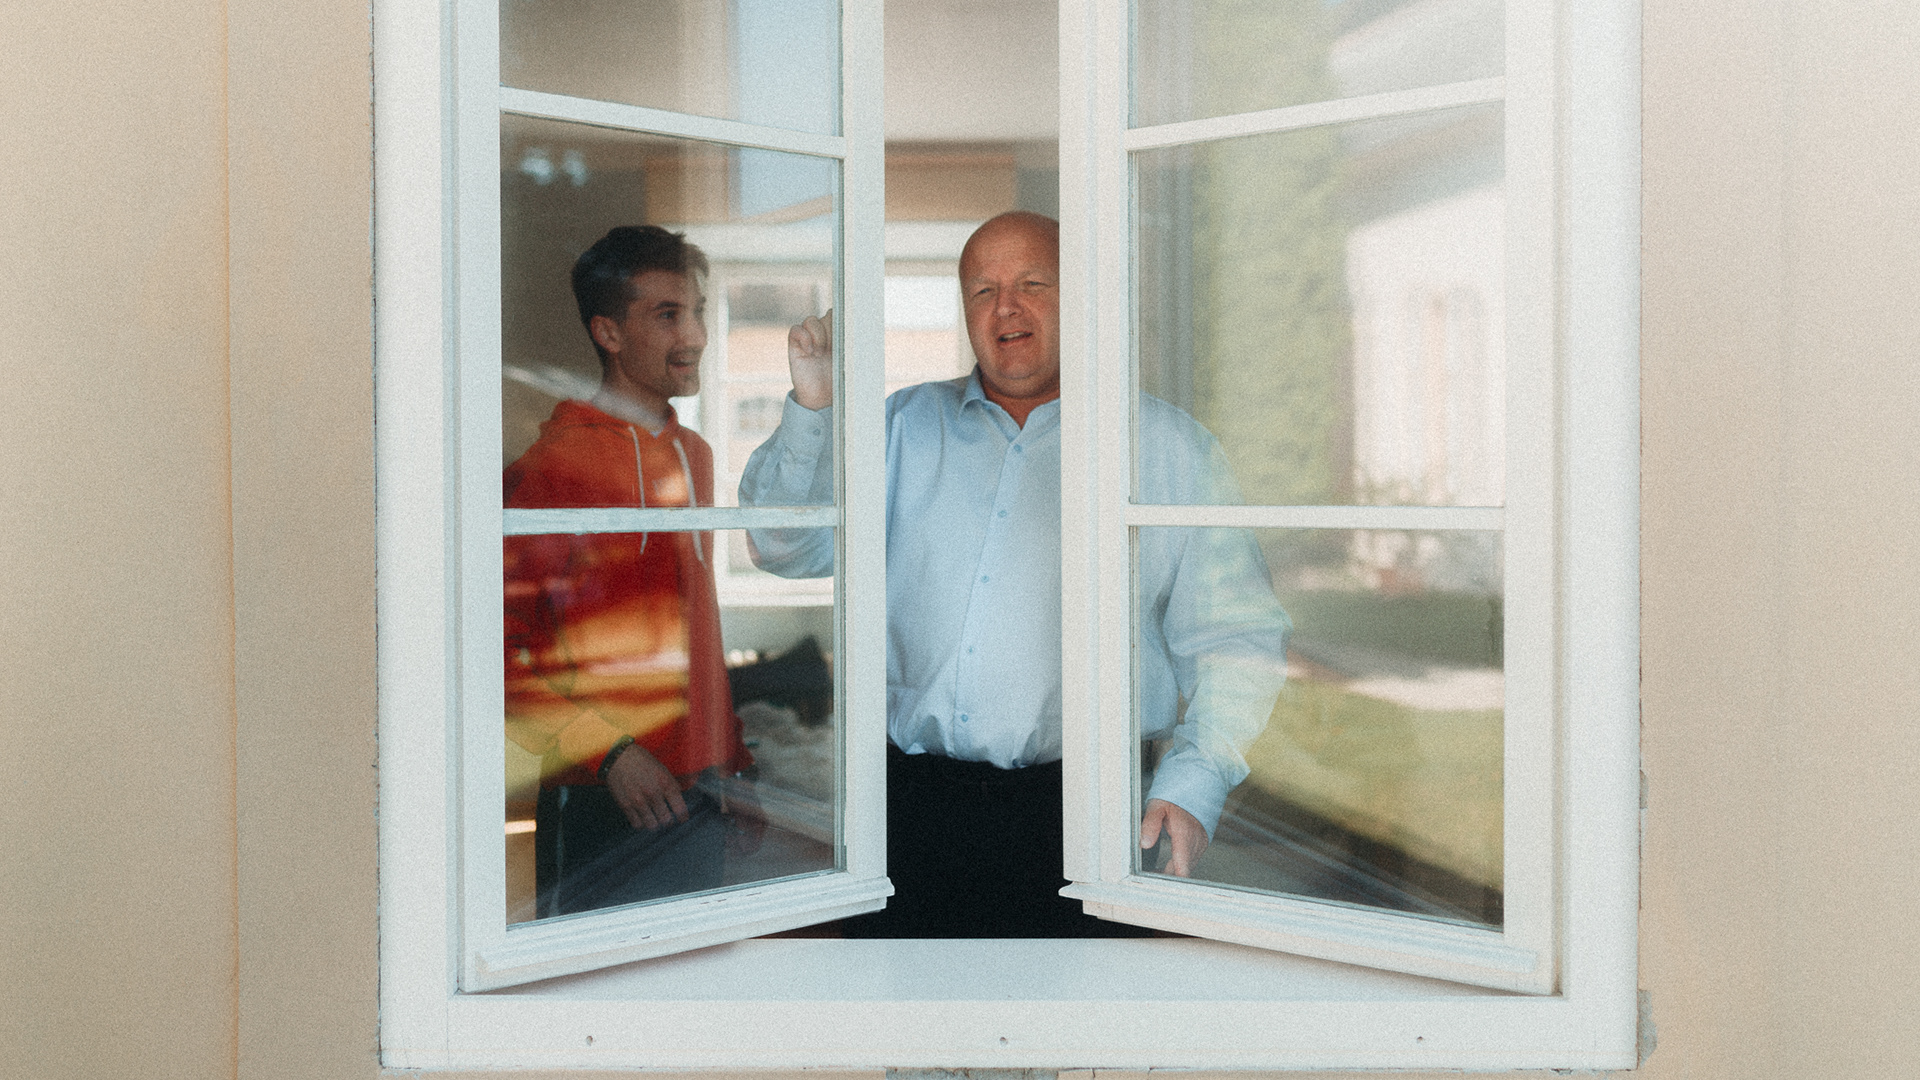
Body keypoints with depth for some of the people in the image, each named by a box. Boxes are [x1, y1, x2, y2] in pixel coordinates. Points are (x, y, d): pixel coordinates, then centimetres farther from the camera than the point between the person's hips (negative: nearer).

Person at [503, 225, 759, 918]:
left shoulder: (693, 453, 13)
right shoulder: (558, 458, -11)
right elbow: (506, 646, -13)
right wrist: (609, 754, -18)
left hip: (695, 800, 7)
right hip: (604, 807, -7)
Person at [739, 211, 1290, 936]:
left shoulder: (1168, 445, 6)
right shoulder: (905, 427, 14)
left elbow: (1235, 639, 2)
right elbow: (785, 548, 10)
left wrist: (1193, 788, -10)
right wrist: (813, 408, -5)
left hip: (1081, 818, -2)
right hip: (914, 810, 2)